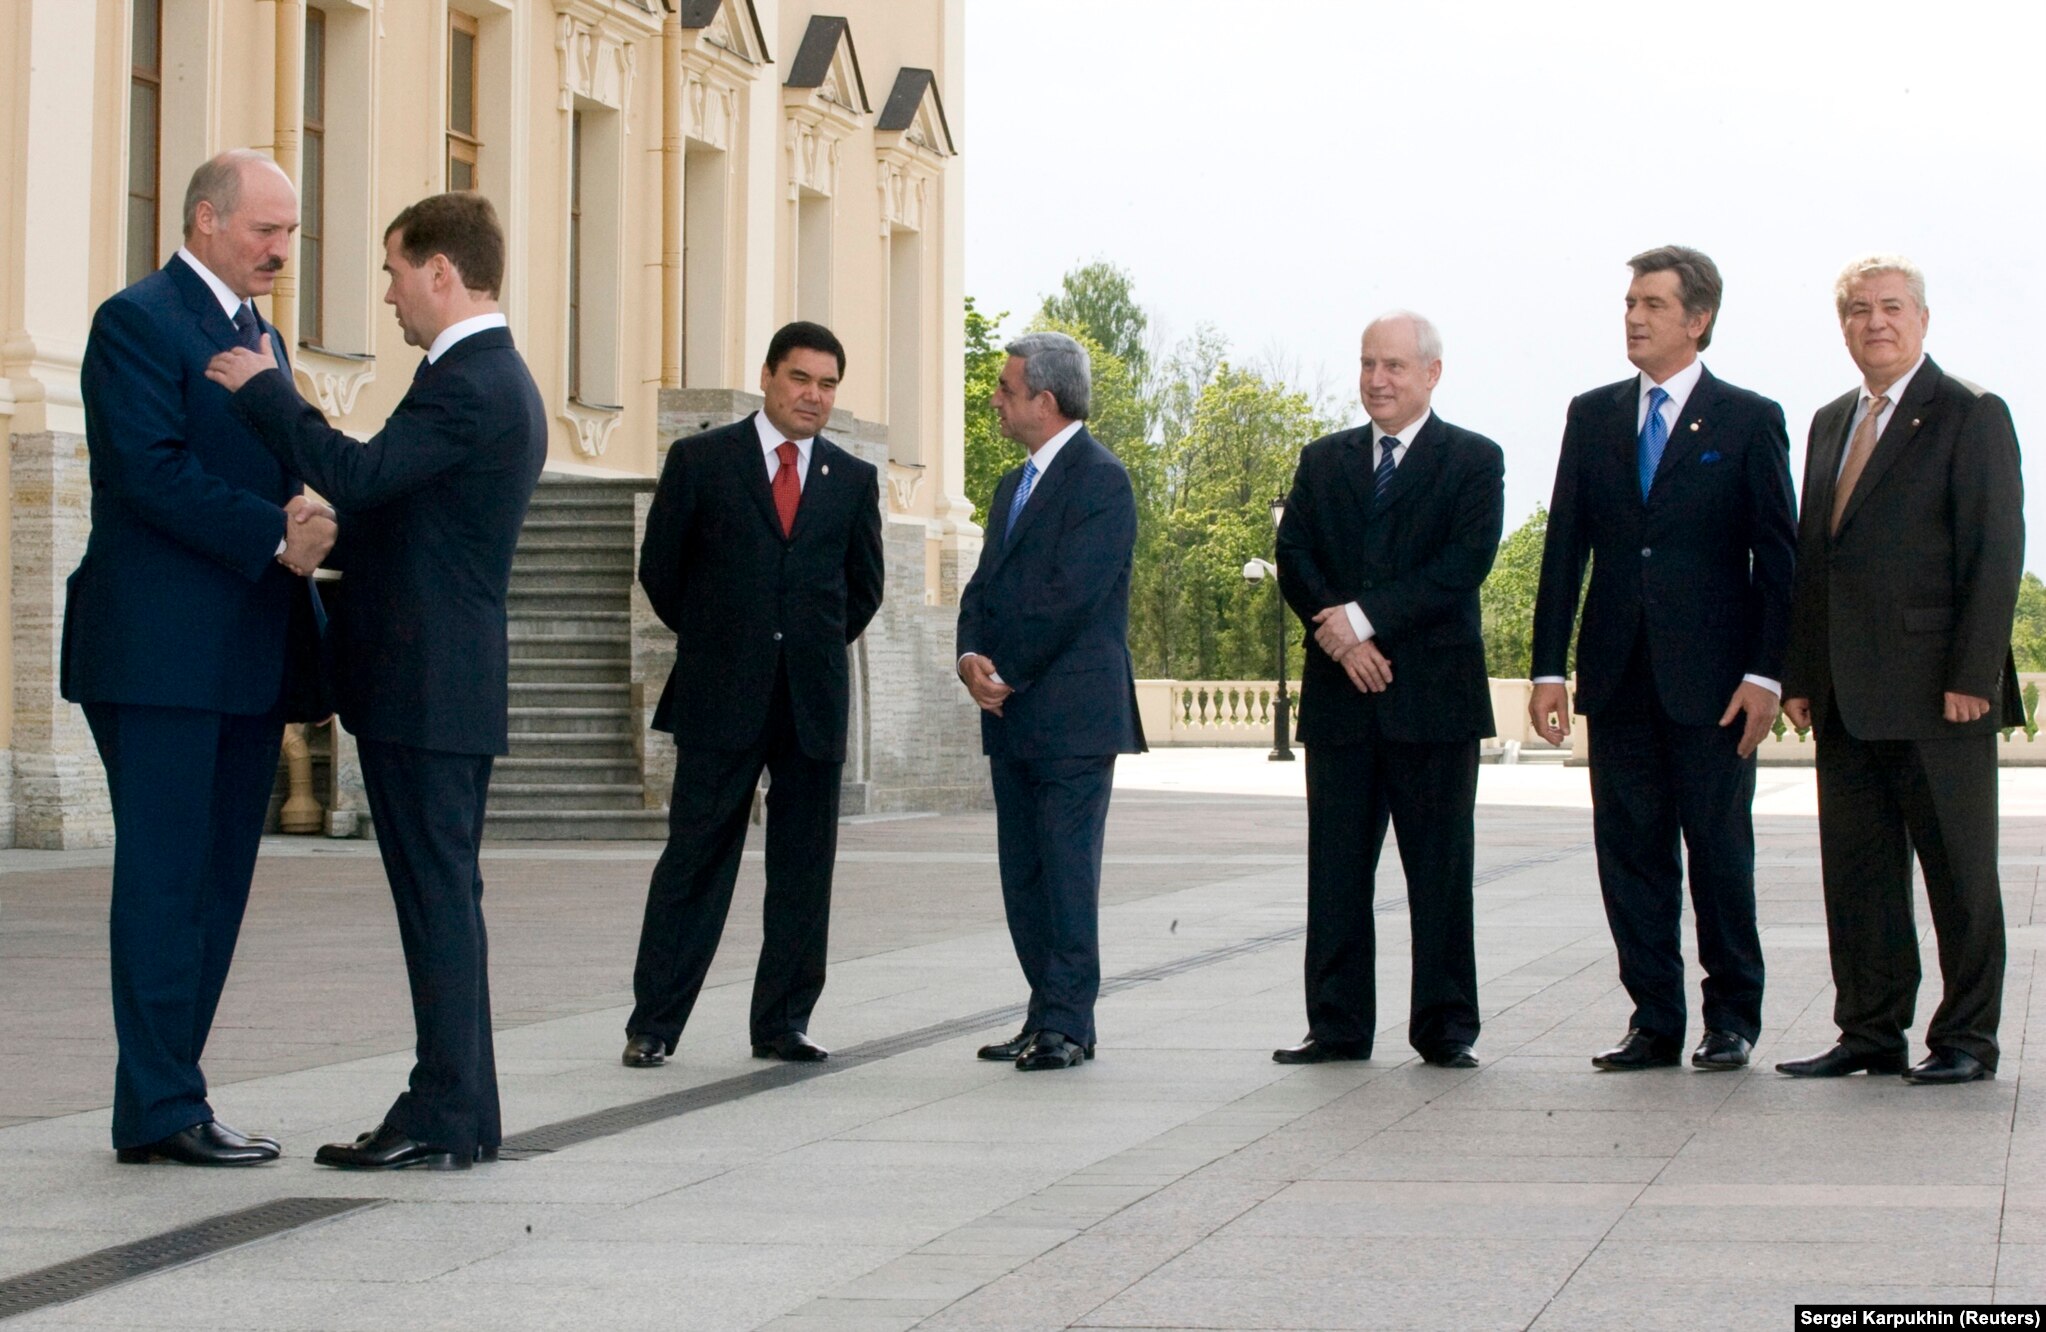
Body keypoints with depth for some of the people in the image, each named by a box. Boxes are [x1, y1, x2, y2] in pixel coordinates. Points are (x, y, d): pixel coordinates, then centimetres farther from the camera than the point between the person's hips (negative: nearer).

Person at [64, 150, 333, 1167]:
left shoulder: (261, 336, 21)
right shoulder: (137, 321, -6)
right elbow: (153, 472, -17)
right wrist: (275, 535, -20)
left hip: (246, 659, 9)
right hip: (162, 655, -9)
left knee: (217, 888, 9)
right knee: (165, 881, -6)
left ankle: (167, 1092, 14)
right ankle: (160, 1110, -2)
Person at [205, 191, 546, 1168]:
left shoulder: (469, 386, -16)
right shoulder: (500, 380, 18)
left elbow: (359, 475, -26)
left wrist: (262, 390, -15)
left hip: (423, 687, -10)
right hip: (450, 687, 10)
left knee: (437, 895, -7)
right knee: (443, 895, 12)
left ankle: (443, 1116, -4)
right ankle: (458, 1112, 17)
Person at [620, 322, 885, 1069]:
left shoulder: (853, 480, 11)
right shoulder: (700, 461, 3)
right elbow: (660, 568, 8)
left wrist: (818, 645, 13)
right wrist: (712, 641, 10)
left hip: (814, 700, 3)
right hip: (721, 698, -3)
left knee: (804, 867, 4)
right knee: (695, 860, -3)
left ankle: (782, 1025, 12)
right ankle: (652, 1027, 2)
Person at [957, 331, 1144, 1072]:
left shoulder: (1101, 481, -9)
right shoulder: (1014, 486, 20)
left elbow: (1070, 594, -17)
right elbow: (985, 586, 16)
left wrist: (1007, 673, -12)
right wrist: (971, 658, -3)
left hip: (1074, 712, -9)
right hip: (1013, 712, 9)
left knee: (1067, 871, -8)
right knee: (1022, 874, 8)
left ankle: (1066, 1025, -6)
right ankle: (1047, 1015, 13)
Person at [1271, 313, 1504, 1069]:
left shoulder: (1474, 461, 3)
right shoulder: (1323, 462, 15)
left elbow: (1464, 565, -10)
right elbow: (1293, 559, 6)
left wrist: (1365, 617, -16)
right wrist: (1340, 635, -12)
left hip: (1434, 694, -3)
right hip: (1340, 695, 3)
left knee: (1440, 869, 0)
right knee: (1336, 866, 4)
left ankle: (1446, 1028, 7)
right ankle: (1338, 1026, 9)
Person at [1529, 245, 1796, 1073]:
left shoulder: (1749, 421, 1)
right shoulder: (1593, 416, 11)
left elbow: (1777, 557, -2)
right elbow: (1564, 546, 9)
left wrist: (1765, 673, -10)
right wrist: (1548, 667, 3)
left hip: (1711, 678, -4)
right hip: (1619, 676, 4)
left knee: (1720, 850, 2)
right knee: (1629, 850, 4)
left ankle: (1731, 1019, 14)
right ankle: (1654, 1021, 11)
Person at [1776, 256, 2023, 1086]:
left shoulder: (1971, 417, -4)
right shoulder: (1831, 423, 17)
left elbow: (1996, 553, -10)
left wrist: (1972, 675, -16)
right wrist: (1800, 676, 11)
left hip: (1936, 696, -7)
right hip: (1847, 699, 7)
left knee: (1959, 870, 1)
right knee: (1857, 870, 8)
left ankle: (1966, 1040, 8)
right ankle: (1871, 1033, 15)